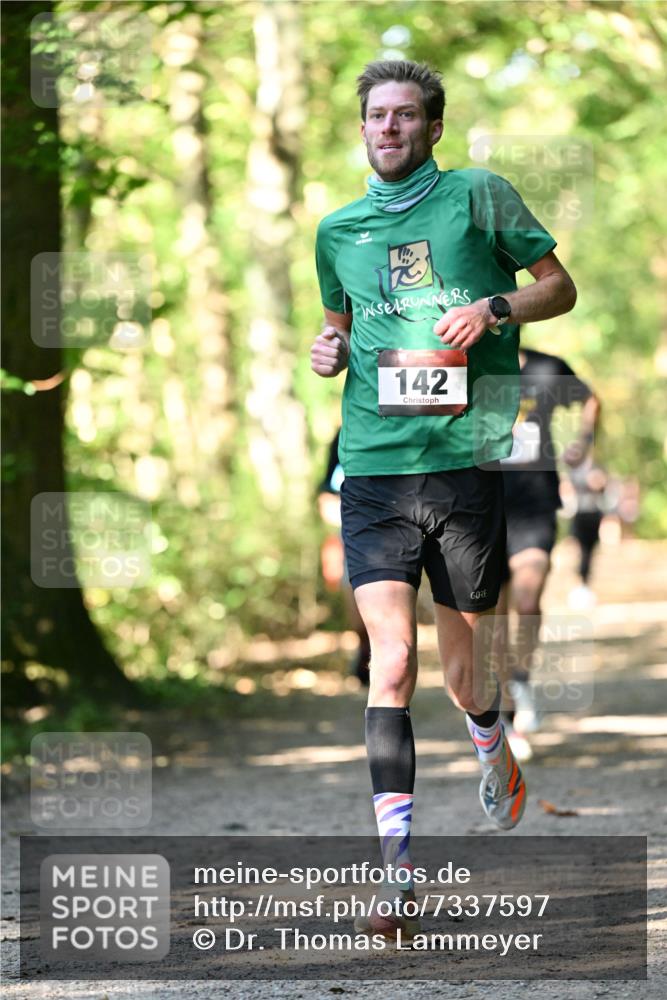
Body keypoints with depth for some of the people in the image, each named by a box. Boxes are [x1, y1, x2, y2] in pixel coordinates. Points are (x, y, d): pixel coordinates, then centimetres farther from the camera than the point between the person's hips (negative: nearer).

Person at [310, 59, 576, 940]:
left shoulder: (478, 196, 4)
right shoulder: (338, 230, 14)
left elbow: (559, 286, 8)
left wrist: (495, 310, -11)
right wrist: (327, 353, 7)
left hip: (467, 462, -1)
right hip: (373, 468, 1)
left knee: (462, 667, 9)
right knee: (391, 663, -12)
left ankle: (496, 750, 46)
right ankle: (397, 875, -14)